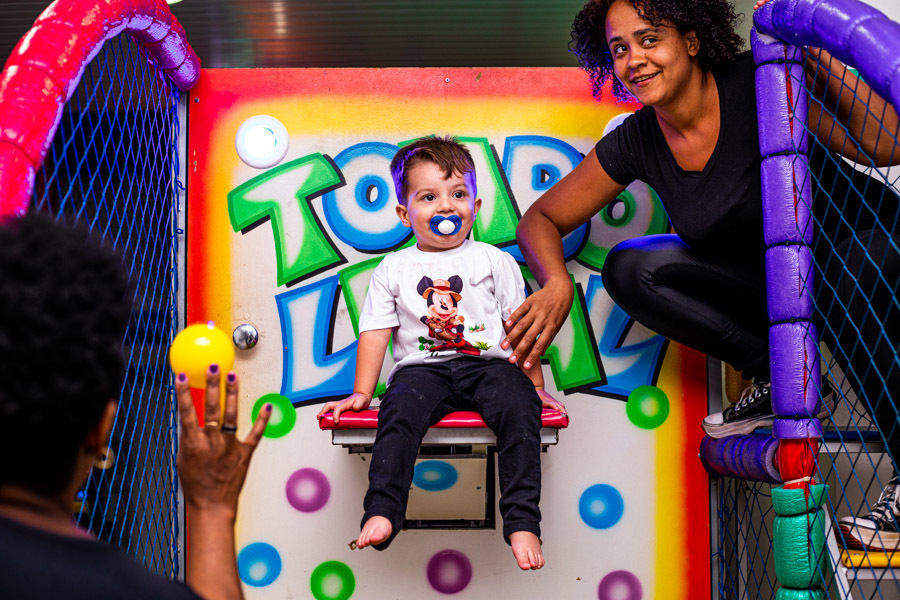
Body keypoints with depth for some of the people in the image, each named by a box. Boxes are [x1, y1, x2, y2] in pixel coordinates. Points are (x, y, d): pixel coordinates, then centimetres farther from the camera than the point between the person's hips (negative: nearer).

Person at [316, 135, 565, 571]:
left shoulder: (494, 261, 13)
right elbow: (375, 333, 12)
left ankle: (522, 522, -29)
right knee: (400, 410, -32)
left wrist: (536, 384, 9)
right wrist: (361, 393, 5)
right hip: (422, 369, 0)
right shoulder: (393, 269, 14)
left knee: (519, 406, -30)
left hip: (487, 364, 0)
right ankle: (381, 513, -34)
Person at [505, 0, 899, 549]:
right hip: (767, 285, 5)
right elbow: (541, 219, -2)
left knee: (845, 276, -40)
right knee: (631, 269, -14)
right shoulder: (635, 143, -8)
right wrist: (557, 285, -22)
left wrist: (811, 54, -34)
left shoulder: (757, 83, -21)